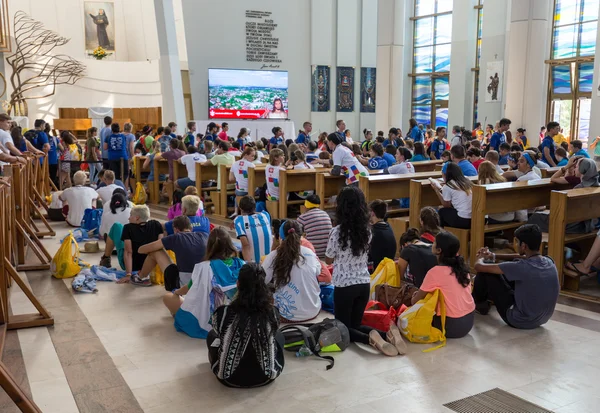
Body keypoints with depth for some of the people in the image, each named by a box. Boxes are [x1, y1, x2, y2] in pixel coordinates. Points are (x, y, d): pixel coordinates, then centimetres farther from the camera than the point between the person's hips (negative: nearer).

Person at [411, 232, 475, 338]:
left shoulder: (435, 272, -17)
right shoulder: (461, 266, 0)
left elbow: (415, 301, -6)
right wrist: (423, 293, 16)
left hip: (453, 326, -6)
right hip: (470, 320, 6)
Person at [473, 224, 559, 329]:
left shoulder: (522, 267, -28)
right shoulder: (549, 262, -6)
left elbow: (479, 266, -19)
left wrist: (481, 257, 6)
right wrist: (494, 256, 18)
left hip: (520, 320, -7)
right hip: (542, 319, 7)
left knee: (486, 272, -2)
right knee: (510, 271, 20)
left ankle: (478, 303, 26)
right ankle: (489, 295, 46)